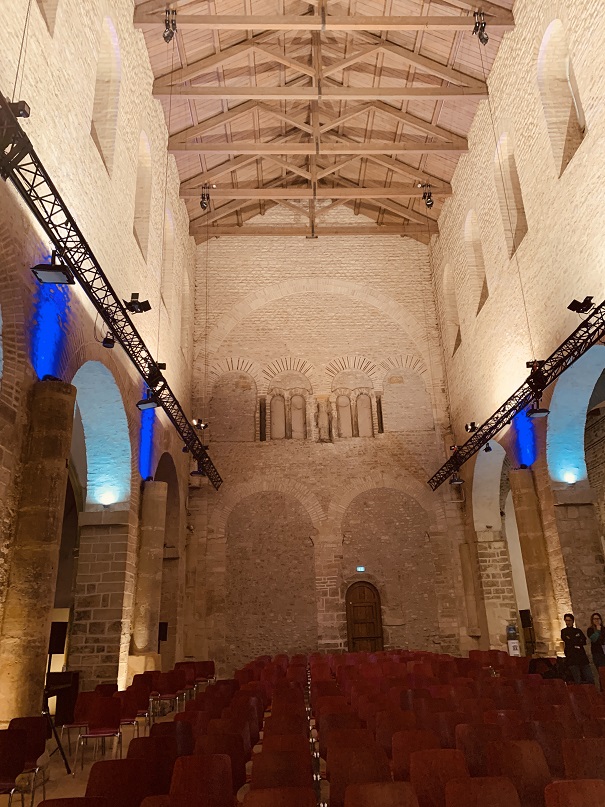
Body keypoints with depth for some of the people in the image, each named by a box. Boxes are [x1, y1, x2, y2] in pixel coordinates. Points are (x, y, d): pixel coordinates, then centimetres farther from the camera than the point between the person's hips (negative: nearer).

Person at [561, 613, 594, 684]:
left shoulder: (578, 631, 20)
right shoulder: (564, 631, 10)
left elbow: (584, 641, 7)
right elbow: (568, 642, -5)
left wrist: (573, 642, -3)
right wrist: (578, 641, 4)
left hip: (582, 656, 4)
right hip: (571, 658, -4)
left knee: (590, 680, -3)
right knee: (578, 682, -11)